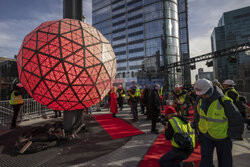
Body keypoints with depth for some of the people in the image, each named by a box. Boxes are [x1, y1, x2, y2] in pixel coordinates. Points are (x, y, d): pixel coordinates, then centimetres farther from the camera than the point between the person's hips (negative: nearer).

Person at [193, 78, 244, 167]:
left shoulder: (223, 101, -24)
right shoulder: (200, 99, -9)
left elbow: (236, 119, -10)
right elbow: (197, 116, 7)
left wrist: (232, 134, -4)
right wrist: (197, 129, 11)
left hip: (222, 136, -3)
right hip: (205, 135, 3)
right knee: (205, 159, 5)